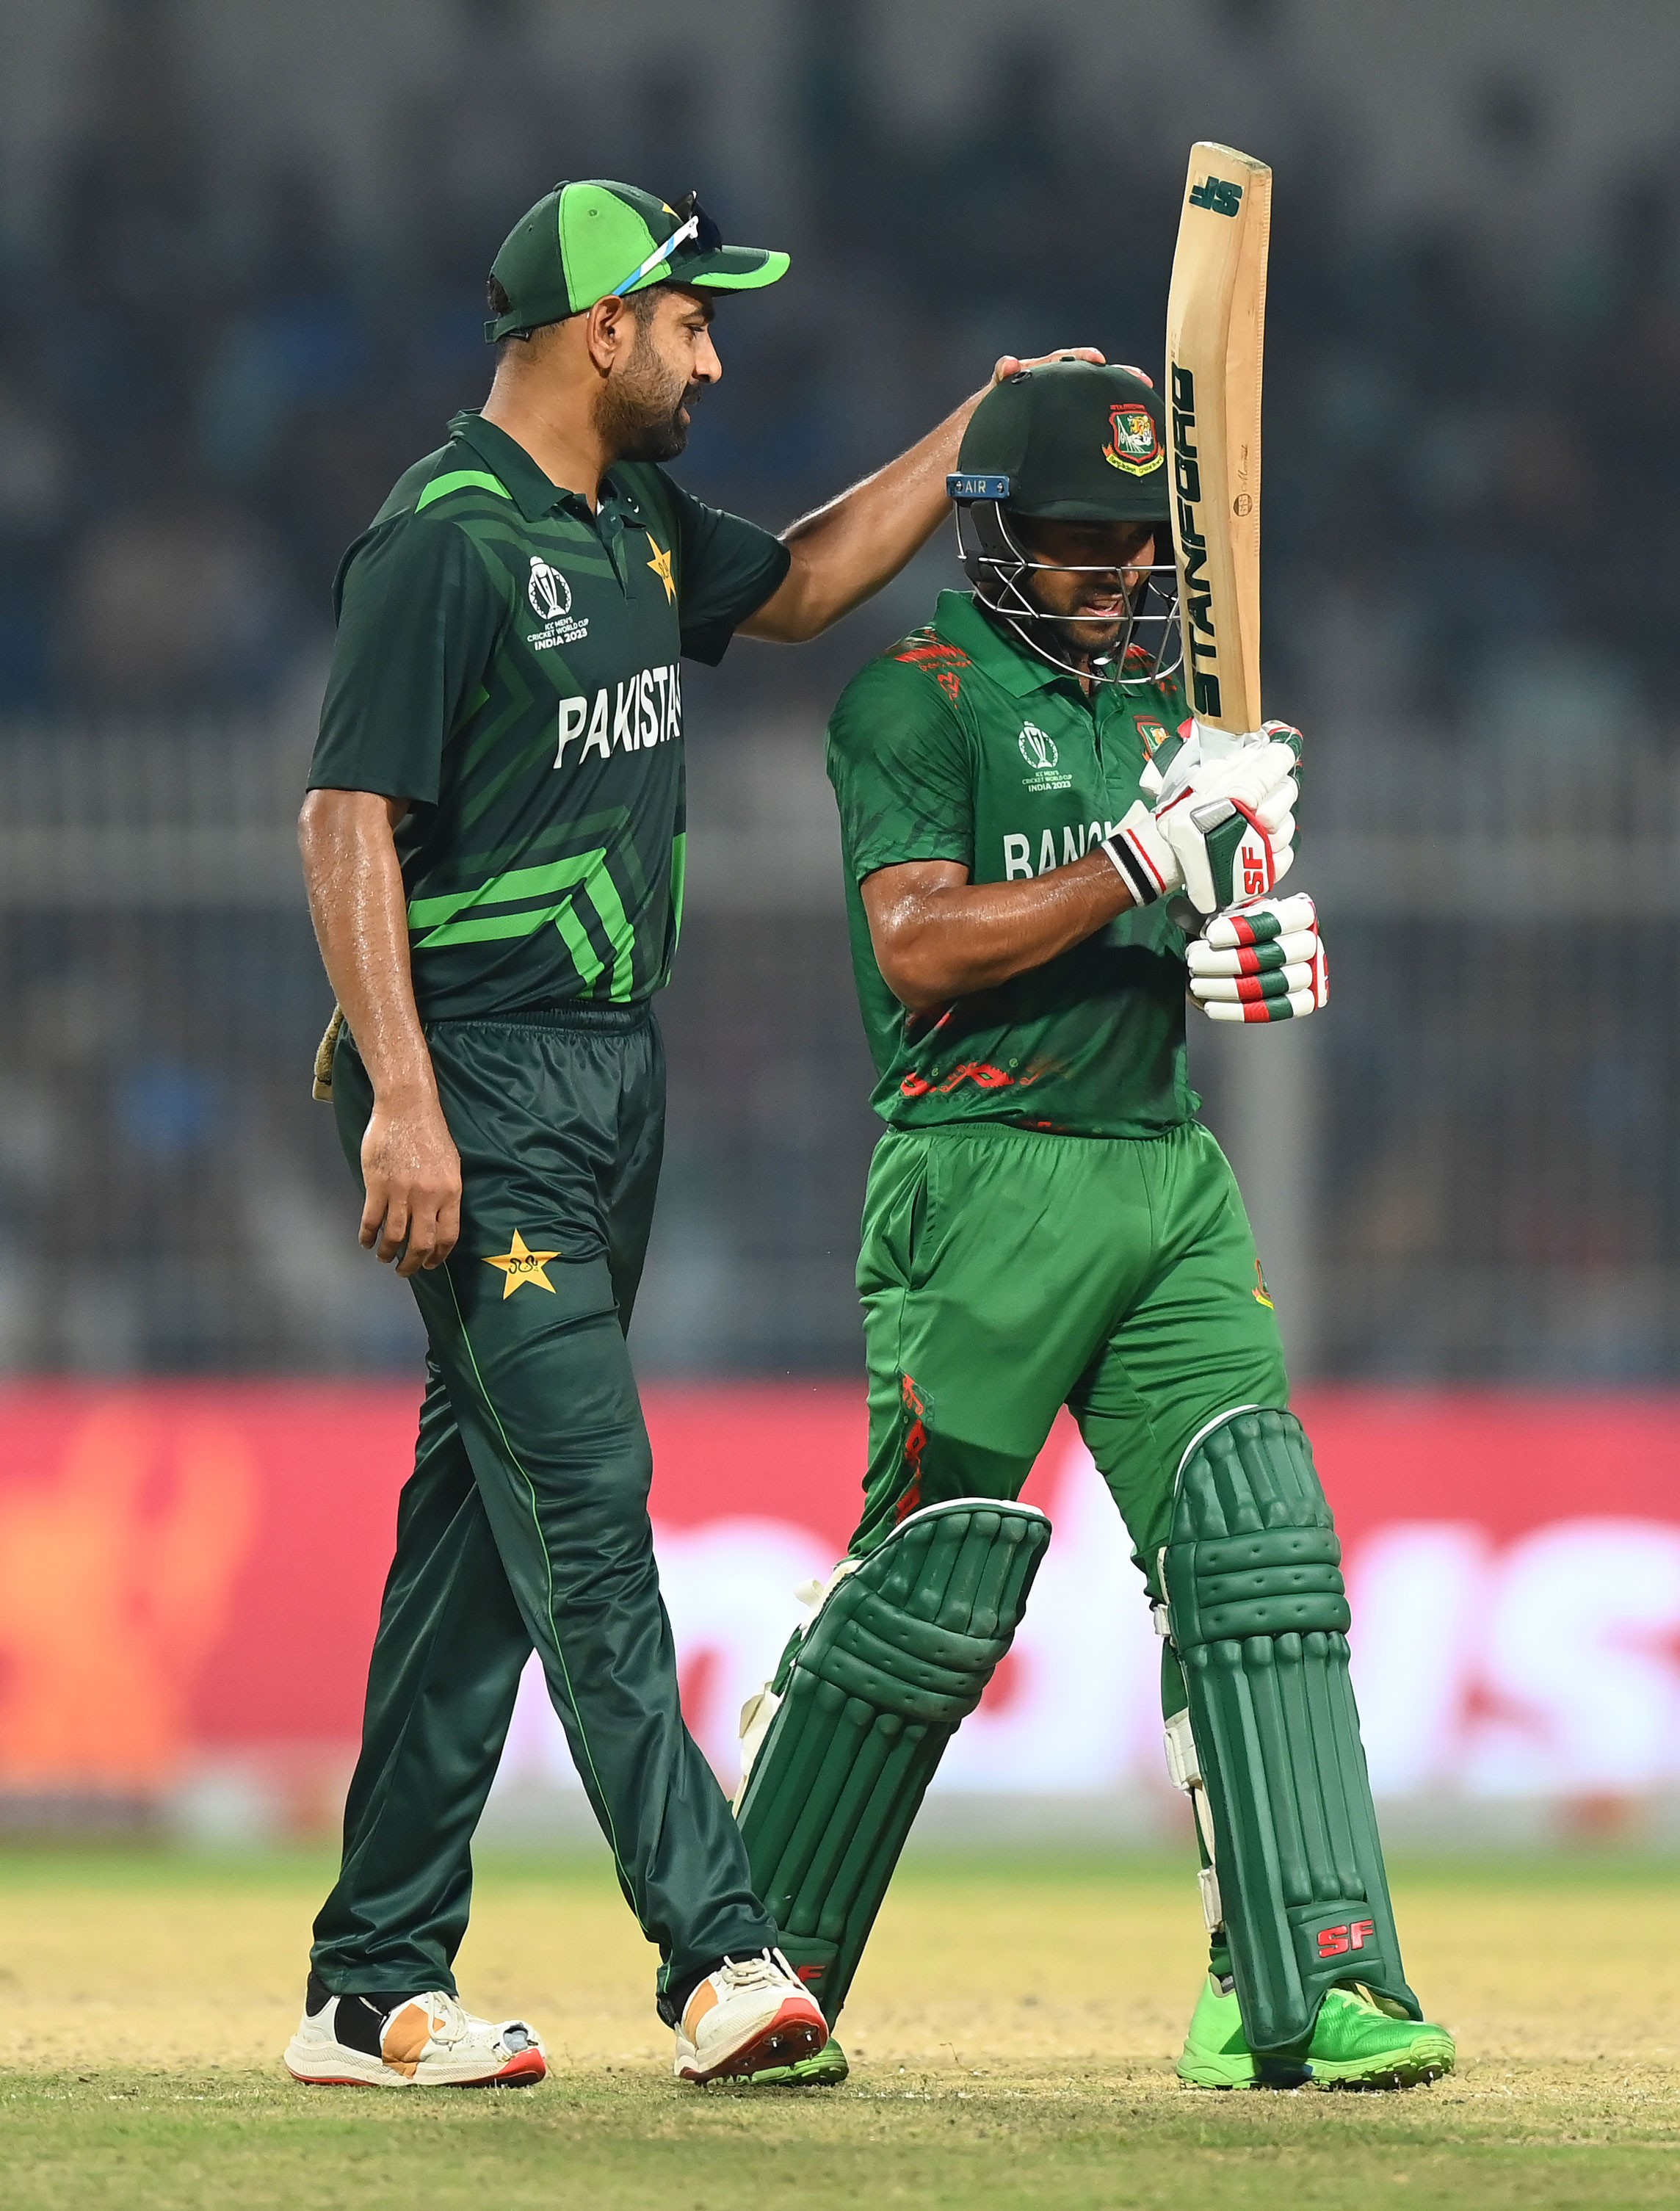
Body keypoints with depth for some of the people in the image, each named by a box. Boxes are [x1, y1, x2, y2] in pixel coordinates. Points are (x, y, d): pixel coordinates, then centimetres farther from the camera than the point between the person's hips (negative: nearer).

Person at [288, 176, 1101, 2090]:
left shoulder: (630, 530, 13)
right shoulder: (442, 544, -14)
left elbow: (798, 586, 32)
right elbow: (347, 822, -18)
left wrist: (979, 433, 22)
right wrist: (401, 1102, -24)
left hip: (613, 1073, 9)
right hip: (483, 1085, -9)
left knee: (486, 1528, 8)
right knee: (583, 1513, -13)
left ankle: (376, 1988, 11)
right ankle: (717, 1951, -19)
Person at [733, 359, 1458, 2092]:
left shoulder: (1162, 701, 18)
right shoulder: (920, 701, -3)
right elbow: (917, 943, -15)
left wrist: (1271, 941, 1)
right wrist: (1149, 858, -20)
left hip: (1169, 1173, 6)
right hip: (983, 1176, -6)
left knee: (1257, 1558, -6)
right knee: (935, 1578, -5)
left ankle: (1305, 1983, -8)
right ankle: (754, 1975, 9)